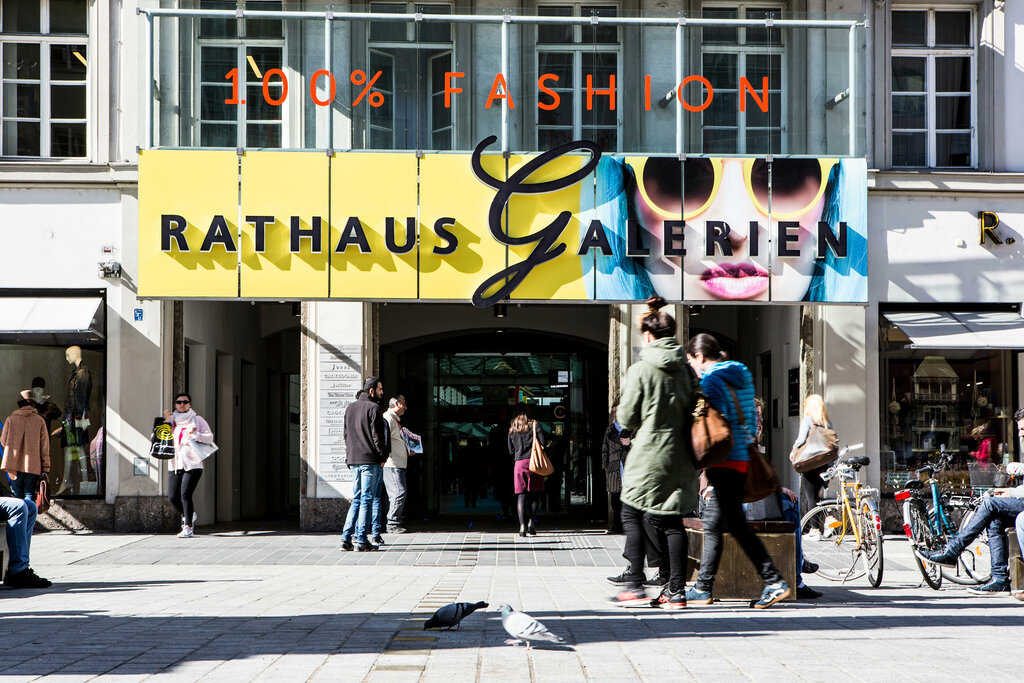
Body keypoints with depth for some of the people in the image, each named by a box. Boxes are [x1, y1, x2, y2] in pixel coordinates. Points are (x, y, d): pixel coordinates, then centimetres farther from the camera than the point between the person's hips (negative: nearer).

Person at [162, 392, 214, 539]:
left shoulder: (197, 420, 5)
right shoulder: (172, 420, 16)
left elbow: (209, 437, 3)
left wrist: (195, 434, -13)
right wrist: (166, 421, 2)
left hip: (193, 463, -4)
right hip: (176, 464, 4)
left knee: (185, 494, -16)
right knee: (173, 496, 1)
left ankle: (188, 527, -9)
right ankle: (188, 516, 30)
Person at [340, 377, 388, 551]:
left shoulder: (350, 408, 14)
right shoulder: (373, 408, -9)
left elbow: (346, 434, 16)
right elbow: (377, 435, -12)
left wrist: (349, 456, 18)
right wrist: (383, 456, -2)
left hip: (353, 460, 7)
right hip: (370, 460, -7)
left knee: (357, 499, 13)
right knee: (367, 499, -3)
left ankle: (346, 538, 7)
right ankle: (362, 541, -4)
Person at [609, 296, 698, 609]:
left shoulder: (640, 370, -10)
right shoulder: (685, 368, 5)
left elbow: (626, 418, -7)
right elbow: (694, 409, 11)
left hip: (649, 456, -5)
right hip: (680, 455, 5)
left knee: (632, 516, 8)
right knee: (673, 521, 7)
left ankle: (636, 586, 5)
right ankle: (676, 590, 5)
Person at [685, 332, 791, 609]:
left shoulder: (711, 381, -12)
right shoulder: (741, 374, 15)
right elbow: (751, 417, 18)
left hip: (725, 460, -9)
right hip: (742, 457, 9)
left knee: (736, 525, -5)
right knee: (711, 522, 12)